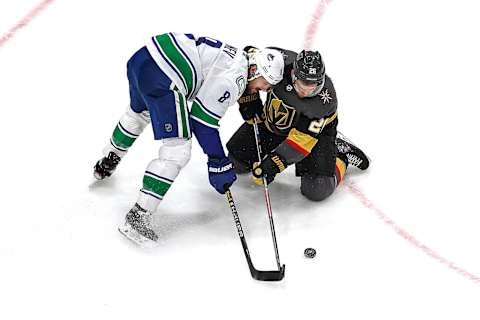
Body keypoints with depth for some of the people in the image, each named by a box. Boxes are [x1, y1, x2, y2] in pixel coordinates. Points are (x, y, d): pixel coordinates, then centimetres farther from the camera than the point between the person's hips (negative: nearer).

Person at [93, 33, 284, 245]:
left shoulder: (236, 57, 17)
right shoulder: (233, 78, -9)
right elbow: (202, 120, -10)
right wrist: (218, 163, -4)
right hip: (162, 78, -11)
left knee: (140, 110, 39)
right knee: (177, 151, -7)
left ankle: (108, 162, 64)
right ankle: (138, 217, -7)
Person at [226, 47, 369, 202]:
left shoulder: (326, 98, -36)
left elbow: (304, 138, -34)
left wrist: (275, 163, -40)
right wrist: (249, 99, -16)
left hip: (315, 129, -3)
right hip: (273, 121, 4)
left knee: (317, 190, -16)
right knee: (236, 160, 0)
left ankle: (341, 154, 10)